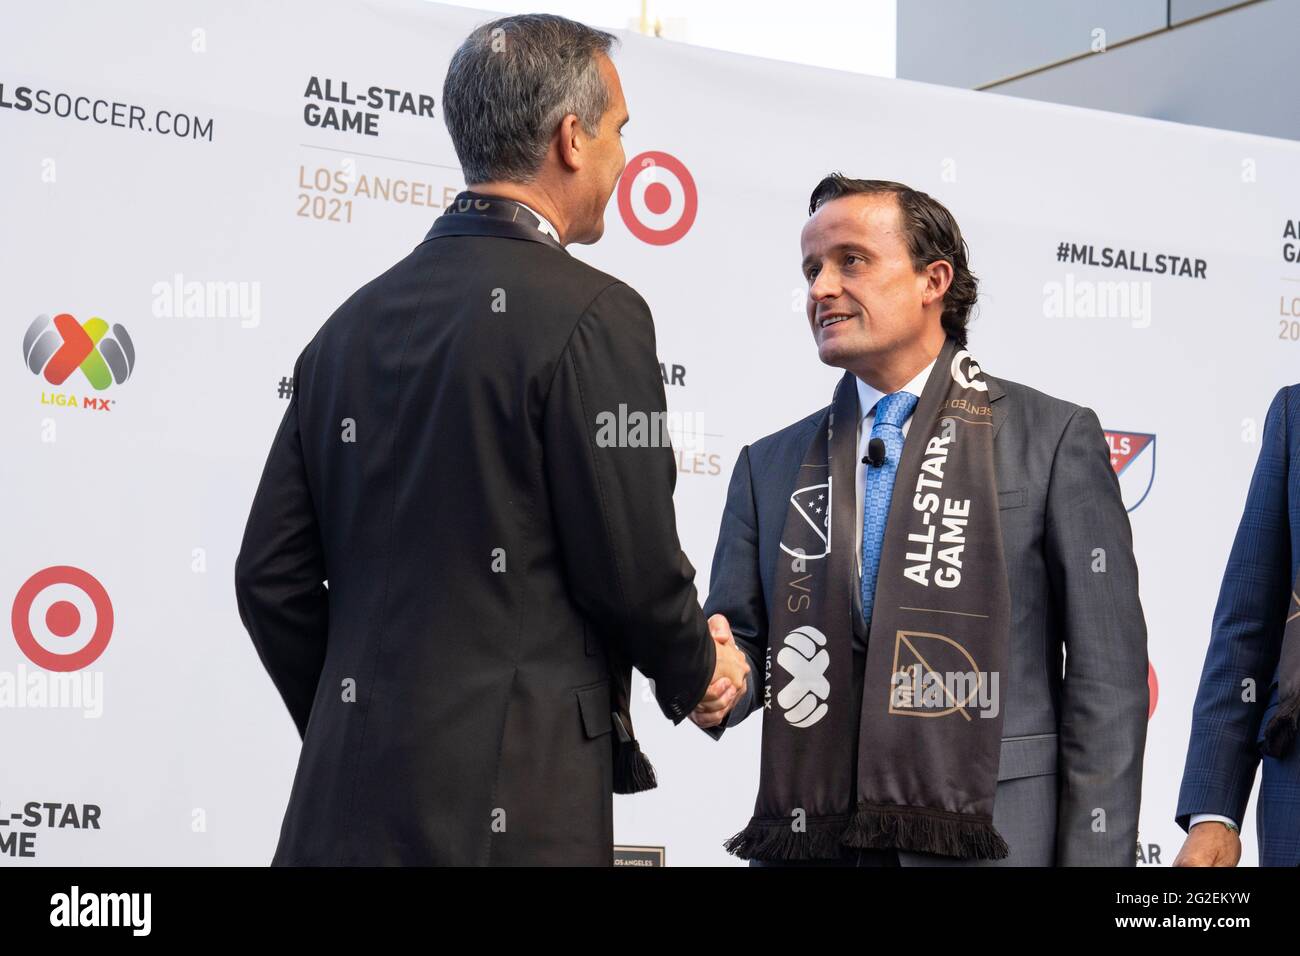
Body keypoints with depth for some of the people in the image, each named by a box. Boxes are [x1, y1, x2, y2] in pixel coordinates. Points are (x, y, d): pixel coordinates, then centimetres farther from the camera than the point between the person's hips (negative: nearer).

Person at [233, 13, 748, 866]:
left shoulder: (352, 323, 9)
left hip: (347, 797, 6)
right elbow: (633, 567, -10)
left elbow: (271, 577, 10)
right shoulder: (591, 315, -9)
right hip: (511, 807, -6)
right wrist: (698, 674, 10)